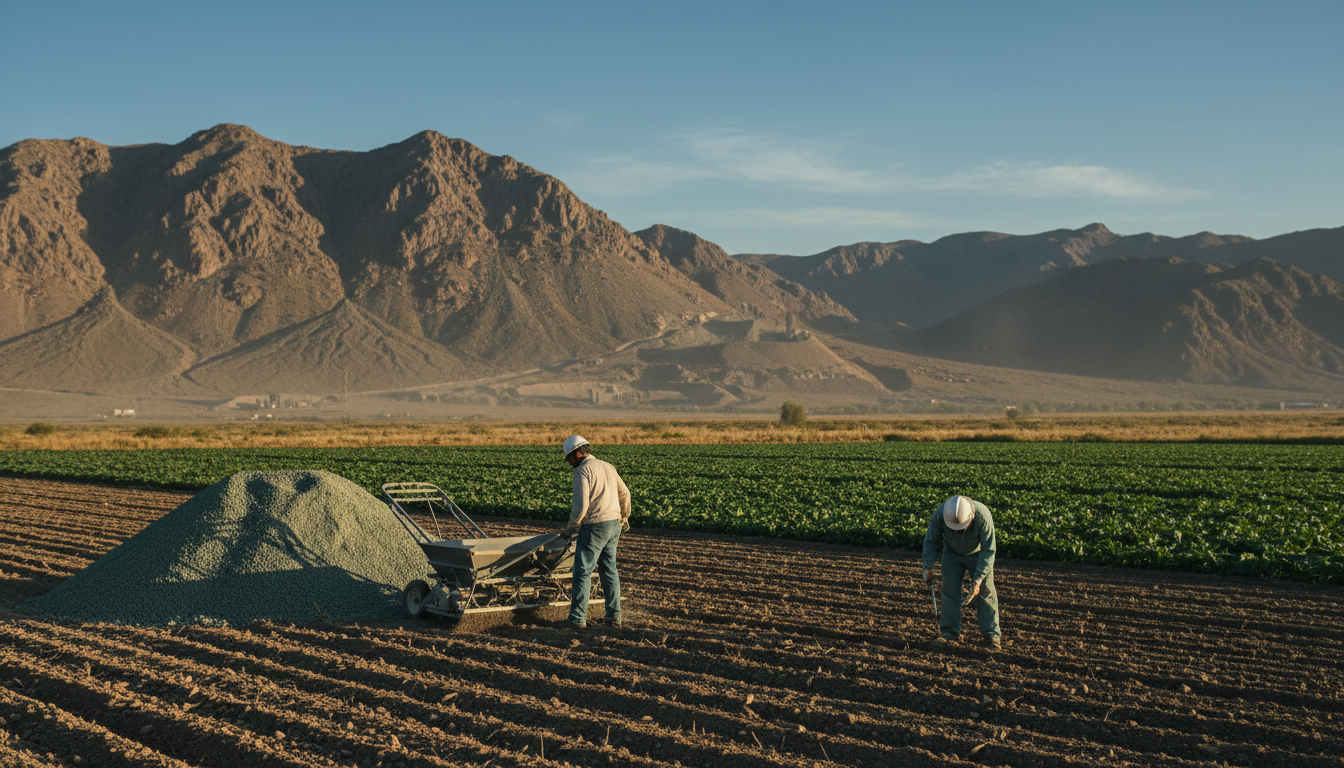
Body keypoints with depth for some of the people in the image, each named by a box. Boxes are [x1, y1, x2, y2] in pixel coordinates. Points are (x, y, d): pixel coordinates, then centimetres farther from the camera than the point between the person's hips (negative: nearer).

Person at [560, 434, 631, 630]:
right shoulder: (608, 467, 13)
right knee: (609, 570, 12)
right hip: (614, 525, 8)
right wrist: (624, 518, 36)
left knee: (583, 572, -2)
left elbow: (581, 504, -18)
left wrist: (570, 528, -5)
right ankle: (614, 617, 12)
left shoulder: (582, 471, -11)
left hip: (595, 527, -8)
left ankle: (578, 619, -2)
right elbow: (624, 494, 22)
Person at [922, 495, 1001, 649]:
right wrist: (928, 567, -20)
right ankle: (950, 633, 8)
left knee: (986, 591, -4)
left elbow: (988, 551, -30)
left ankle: (991, 634, 3)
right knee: (950, 591, -2)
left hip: (978, 553, -2)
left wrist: (978, 580, -33)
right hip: (952, 552, 2)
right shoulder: (939, 514, -32)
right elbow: (931, 541, -13)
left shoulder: (983, 516, -38)